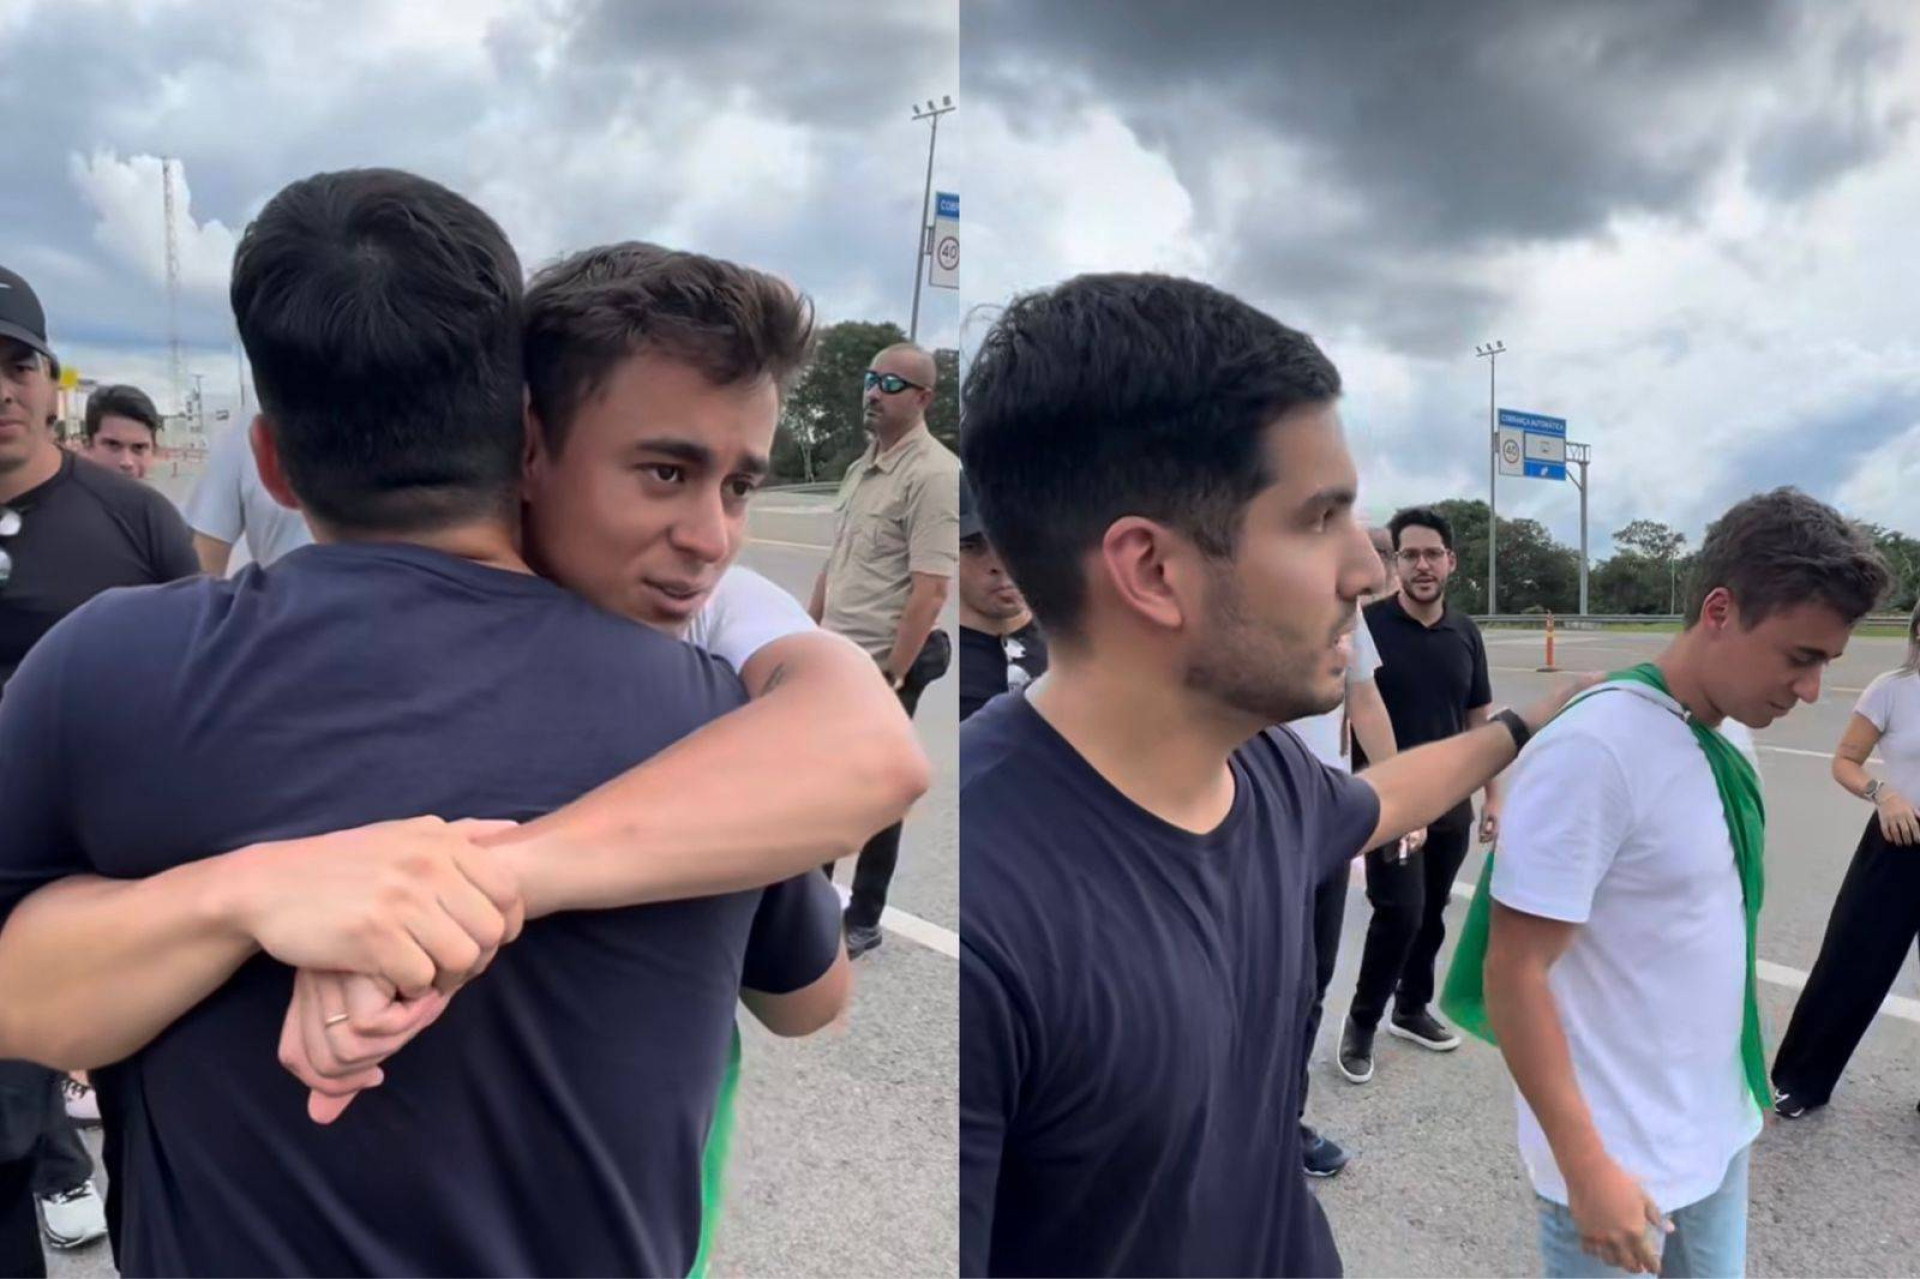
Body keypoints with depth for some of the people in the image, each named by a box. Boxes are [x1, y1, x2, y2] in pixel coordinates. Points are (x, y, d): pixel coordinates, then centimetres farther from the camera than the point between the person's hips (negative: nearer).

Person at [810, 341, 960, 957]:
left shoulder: (933, 473, -17)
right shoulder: (861, 467, 11)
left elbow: (930, 588, -22)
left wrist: (893, 676, -23)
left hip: (884, 665, -9)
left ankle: (863, 921, 21)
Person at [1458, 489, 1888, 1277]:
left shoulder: (1731, 734, 1)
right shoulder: (1594, 752, -24)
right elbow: (1513, 973, -24)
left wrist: (1740, 1089, 17)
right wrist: (1586, 1168, -22)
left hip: (1720, 1126, 8)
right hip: (1618, 1155, -7)